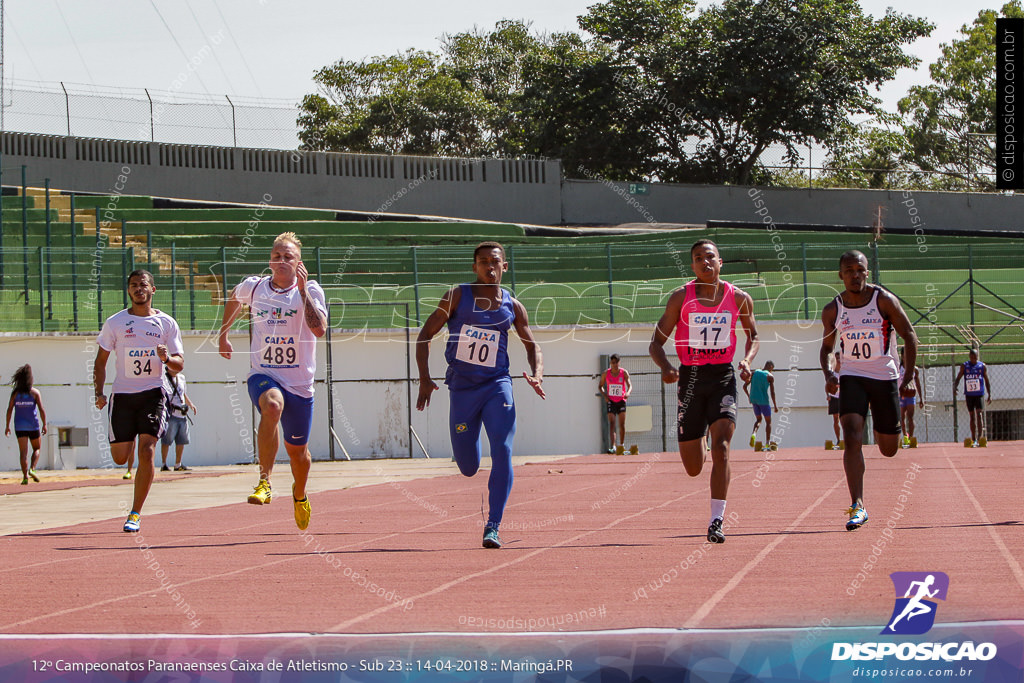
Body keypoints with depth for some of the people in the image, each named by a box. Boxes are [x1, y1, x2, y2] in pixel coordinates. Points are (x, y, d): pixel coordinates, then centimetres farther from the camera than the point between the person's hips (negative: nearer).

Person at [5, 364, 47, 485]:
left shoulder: (15, 393, 1)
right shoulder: (35, 392, -3)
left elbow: (9, 409, -1)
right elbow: (41, 409, -8)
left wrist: (7, 426, 5)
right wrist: (44, 424, -2)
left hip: (20, 426, 1)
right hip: (33, 425, -1)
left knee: (23, 452, 1)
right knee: (36, 449, 15)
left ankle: (25, 476, -7)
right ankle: (32, 469, -7)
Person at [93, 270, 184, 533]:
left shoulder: (166, 323, 4)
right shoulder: (115, 322, 4)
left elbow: (179, 365, 4)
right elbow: (101, 361, 9)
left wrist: (167, 358, -19)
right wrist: (99, 393, -5)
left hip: (152, 393, -1)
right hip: (122, 394, 1)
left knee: (147, 451, -16)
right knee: (120, 457, 1)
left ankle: (135, 514, -8)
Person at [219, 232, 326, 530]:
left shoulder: (311, 290, -7)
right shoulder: (253, 287, 1)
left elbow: (319, 329, -24)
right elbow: (234, 298, 27)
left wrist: (303, 290, -27)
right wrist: (223, 335, 29)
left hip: (299, 382, 0)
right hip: (263, 375, 0)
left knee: (297, 450, 11)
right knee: (272, 406, -37)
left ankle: (299, 495, 45)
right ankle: (264, 482, -35)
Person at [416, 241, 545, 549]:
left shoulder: (512, 306, 3)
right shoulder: (458, 296, -2)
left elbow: (532, 345, 16)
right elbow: (426, 334, 0)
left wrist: (537, 375, -5)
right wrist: (424, 378, -11)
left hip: (497, 385, 0)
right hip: (461, 388, 0)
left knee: (502, 451, -20)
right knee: (468, 468, 7)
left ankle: (493, 526, -17)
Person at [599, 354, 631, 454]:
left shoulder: (624, 373, -5)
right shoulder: (606, 373, -2)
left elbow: (630, 385, -13)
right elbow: (600, 386, 9)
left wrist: (628, 393, -35)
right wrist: (604, 395, -10)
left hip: (621, 401, 0)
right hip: (610, 401, 0)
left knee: (622, 424, 5)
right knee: (612, 423, -12)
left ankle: (622, 445, 21)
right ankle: (612, 446, -21)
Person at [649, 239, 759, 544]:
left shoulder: (739, 299, 1)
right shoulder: (681, 297, -3)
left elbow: (753, 336, 19)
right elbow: (657, 342, 0)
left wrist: (747, 360, -2)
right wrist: (665, 367, -21)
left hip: (723, 377, 0)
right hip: (691, 378, 0)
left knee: (720, 449, -20)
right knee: (693, 468, 6)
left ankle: (716, 521, -16)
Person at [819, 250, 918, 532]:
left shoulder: (884, 300, -9)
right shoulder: (832, 310, -1)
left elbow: (909, 335, -2)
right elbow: (826, 347, 13)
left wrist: (909, 375, -9)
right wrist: (828, 374, -7)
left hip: (885, 378, 0)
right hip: (852, 377, 0)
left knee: (889, 450, 8)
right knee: (852, 439, -21)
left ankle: (882, 430, 48)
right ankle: (858, 506, -24)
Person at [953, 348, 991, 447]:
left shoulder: (982, 366, 3)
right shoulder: (964, 366, 5)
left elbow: (987, 381, 7)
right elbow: (958, 378, 5)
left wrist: (990, 395, 1)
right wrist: (955, 387, -16)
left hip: (979, 394, -2)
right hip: (969, 394, 2)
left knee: (979, 414, -15)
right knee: (972, 416, 6)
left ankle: (980, 437, -19)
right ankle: (974, 440, 11)